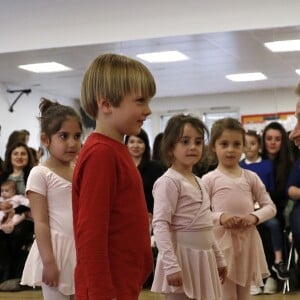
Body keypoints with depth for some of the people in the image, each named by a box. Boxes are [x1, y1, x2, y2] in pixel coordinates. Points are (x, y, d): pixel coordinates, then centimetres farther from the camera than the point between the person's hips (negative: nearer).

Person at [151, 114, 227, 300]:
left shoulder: (198, 182, 15)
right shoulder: (169, 181, -13)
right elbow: (160, 225, -20)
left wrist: (219, 258, 22)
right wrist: (171, 265, -27)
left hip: (203, 258, 9)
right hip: (182, 257, -9)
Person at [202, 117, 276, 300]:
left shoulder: (251, 177, 7)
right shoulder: (209, 179, -3)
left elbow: (270, 207, 8)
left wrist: (255, 216, -11)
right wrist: (220, 217, -21)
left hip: (248, 241, 4)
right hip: (222, 243, -4)